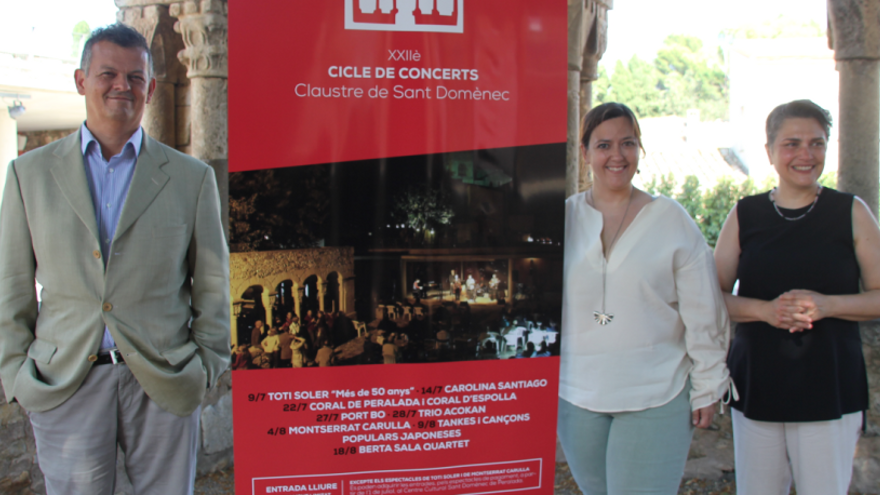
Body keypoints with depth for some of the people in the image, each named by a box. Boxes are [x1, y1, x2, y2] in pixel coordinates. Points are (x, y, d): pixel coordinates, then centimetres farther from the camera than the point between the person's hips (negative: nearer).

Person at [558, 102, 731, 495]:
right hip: (576, 397, 3)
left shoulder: (672, 220, -3)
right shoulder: (563, 218, 3)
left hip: (656, 400, -2)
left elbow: (703, 315, -1)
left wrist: (707, 388, -1)